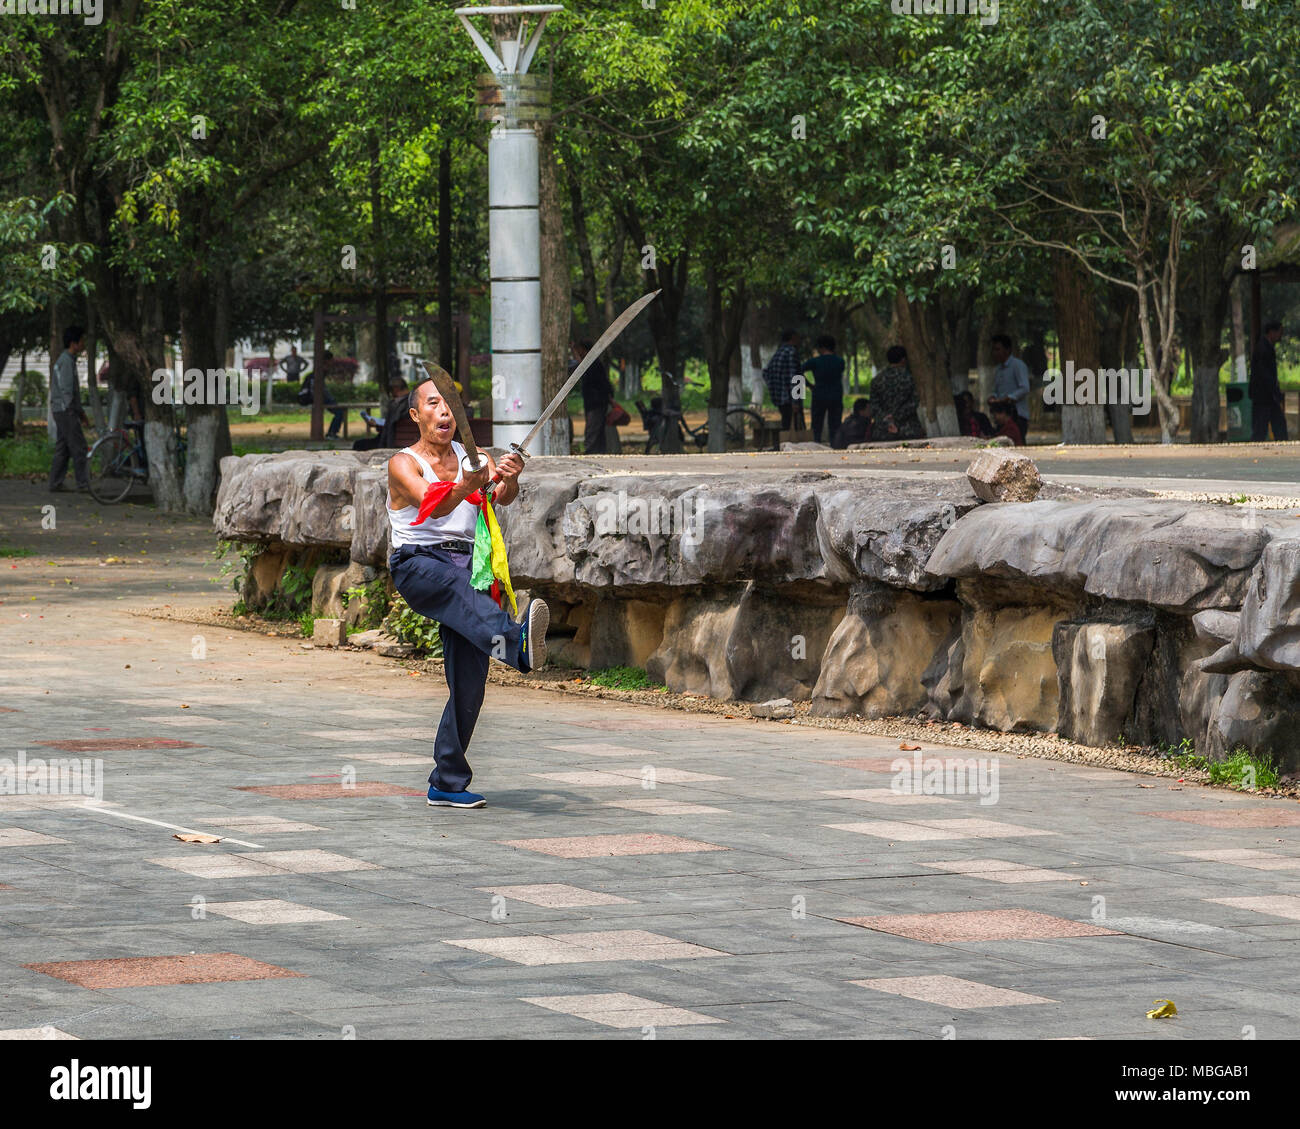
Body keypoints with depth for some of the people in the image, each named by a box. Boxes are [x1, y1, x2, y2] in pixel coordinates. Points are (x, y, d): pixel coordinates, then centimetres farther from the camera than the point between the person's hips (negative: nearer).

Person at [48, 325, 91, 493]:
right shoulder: (66, 361, -14)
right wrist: (78, 411, -18)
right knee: (78, 447, -8)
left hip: (60, 411, 10)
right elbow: (67, 390, -20)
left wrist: (80, 412, 23)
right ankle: (83, 484, -7)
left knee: (62, 448, 10)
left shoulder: (65, 359, 19)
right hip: (66, 410, -10)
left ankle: (55, 484, 10)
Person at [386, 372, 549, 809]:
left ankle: (447, 784, 3)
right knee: (456, 584, -39)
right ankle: (514, 640, -70)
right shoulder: (403, 464, 3)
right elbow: (433, 505, -16)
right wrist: (468, 485, -36)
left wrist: (509, 480, -29)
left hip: (465, 564, 4)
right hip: (418, 564, -4)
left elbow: (501, 497, -5)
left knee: (468, 679, -5)